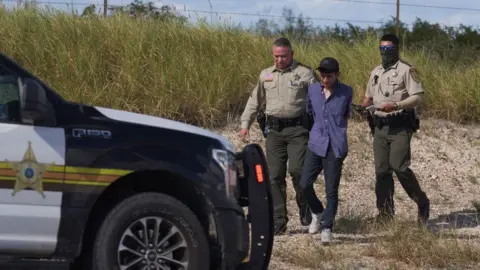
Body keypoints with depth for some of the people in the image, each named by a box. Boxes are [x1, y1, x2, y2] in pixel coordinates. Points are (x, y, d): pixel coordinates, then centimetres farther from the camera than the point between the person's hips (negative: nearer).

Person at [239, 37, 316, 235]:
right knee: (275, 176, 1)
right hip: (274, 129, 4)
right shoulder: (266, 75, 15)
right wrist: (245, 123, 15)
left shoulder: (304, 73, 1)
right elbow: (255, 101, 23)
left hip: (297, 128, -4)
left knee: (297, 169, -16)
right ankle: (278, 221, 6)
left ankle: (305, 207, 11)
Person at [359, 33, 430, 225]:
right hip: (380, 127, 7)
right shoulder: (376, 72, 16)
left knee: (399, 166, -16)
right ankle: (385, 211, 12)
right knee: (381, 170, 5)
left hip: (400, 126, -7)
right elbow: (369, 97, 25)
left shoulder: (407, 70, -5)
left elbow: (418, 97, -13)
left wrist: (396, 105, -25)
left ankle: (422, 202, 1)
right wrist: (362, 107, 3)